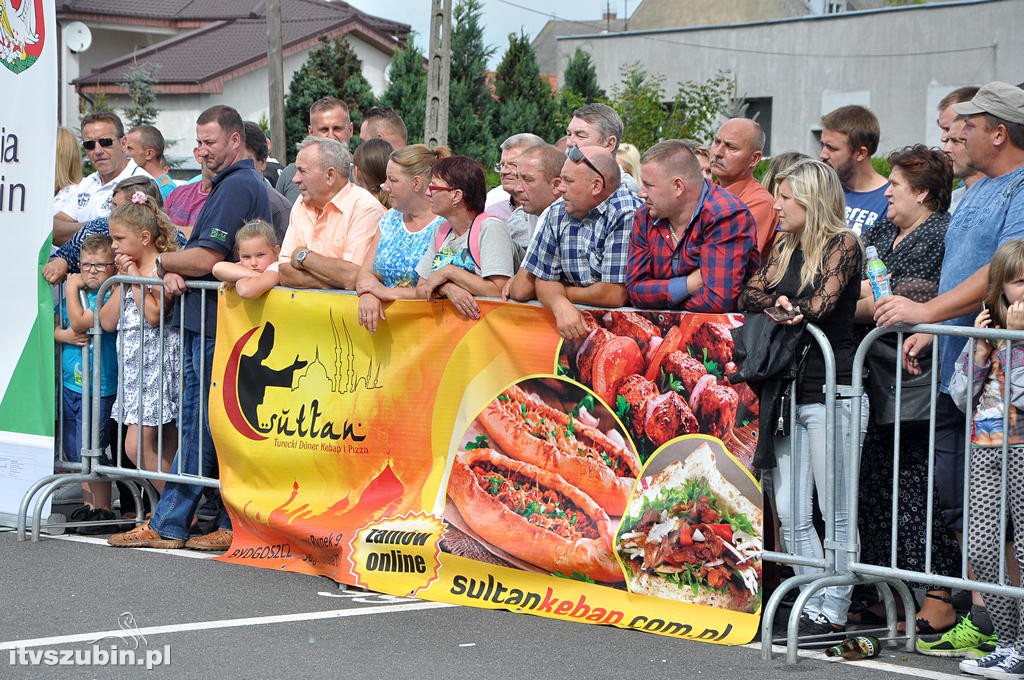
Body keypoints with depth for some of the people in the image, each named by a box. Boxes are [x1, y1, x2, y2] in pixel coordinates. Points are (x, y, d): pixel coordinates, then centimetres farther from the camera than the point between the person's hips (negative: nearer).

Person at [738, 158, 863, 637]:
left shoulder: (842, 244, -1)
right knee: (790, 514, 4)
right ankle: (813, 609, 10)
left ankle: (834, 613, 1)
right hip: (786, 389, 7)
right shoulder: (783, 247, 18)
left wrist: (785, 309, 0)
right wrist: (781, 306, -12)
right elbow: (748, 297, 7)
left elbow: (822, 303, -14)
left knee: (836, 513, -3)